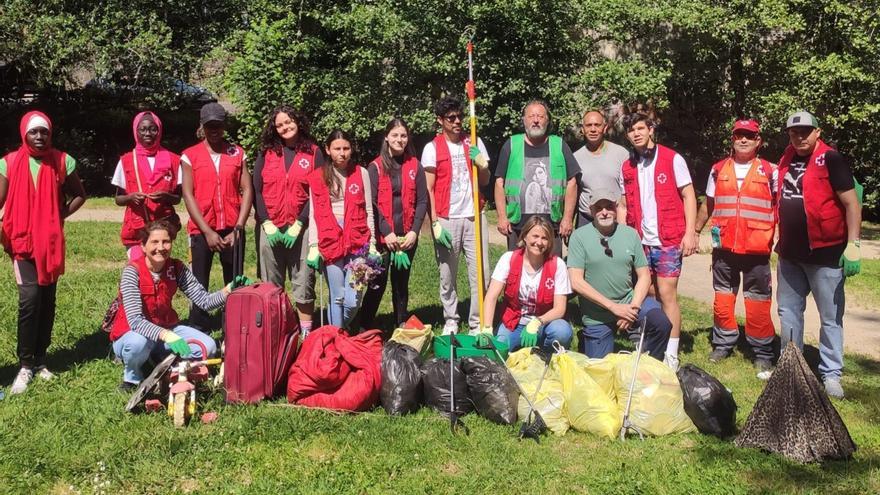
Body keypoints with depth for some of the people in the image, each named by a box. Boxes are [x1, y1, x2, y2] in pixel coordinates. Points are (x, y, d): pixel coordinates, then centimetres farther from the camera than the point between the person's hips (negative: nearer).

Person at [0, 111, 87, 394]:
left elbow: (79, 195, 12)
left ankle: (40, 360, 21)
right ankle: (25, 365, -1)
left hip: (51, 243, 2)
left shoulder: (62, 162, 0)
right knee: (29, 299, -13)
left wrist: (61, 216, -2)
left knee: (47, 300, 8)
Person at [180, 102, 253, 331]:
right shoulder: (189, 156, 3)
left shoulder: (237, 153, 7)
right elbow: (188, 195, -2)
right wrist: (207, 231, -10)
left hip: (232, 230, 1)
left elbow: (247, 190, 3)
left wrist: (238, 228, -6)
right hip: (202, 230, -1)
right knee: (199, 285, 1)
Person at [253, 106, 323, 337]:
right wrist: (267, 223, -6)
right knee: (270, 286, 8)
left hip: (301, 228, -2)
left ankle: (306, 333, 7)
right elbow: (256, 190, 5)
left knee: (304, 284, -1)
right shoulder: (267, 153, 10)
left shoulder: (313, 152, 4)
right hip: (269, 228, 2)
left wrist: (298, 225, -10)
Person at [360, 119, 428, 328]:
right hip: (382, 237, -2)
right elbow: (371, 203, -6)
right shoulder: (376, 167, 0)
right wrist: (386, 232, -14)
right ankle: (366, 327, 9)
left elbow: (422, 201, 4)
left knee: (401, 283, 11)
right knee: (377, 284, -2)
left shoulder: (415, 166, 7)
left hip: (407, 237, 3)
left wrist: (414, 231, -7)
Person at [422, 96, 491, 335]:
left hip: (474, 217, 2)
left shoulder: (474, 143, 9)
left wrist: (482, 164, -10)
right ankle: (450, 321, 18)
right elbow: (429, 190, -1)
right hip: (446, 219, -2)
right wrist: (435, 224, -9)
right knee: (447, 275, 5)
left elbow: (485, 181, 12)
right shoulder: (432, 148, 1)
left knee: (480, 272, -2)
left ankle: (477, 323, 6)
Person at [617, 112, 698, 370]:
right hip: (639, 242, 4)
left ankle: (671, 354, 2)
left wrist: (690, 233, -11)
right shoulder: (627, 168, 12)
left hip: (668, 241, -4)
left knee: (667, 295, -5)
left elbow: (688, 196, -2)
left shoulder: (673, 159, -1)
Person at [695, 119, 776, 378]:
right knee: (723, 296, 10)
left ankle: (763, 353, 12)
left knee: (758, 301, 1)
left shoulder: (769, 171, 2)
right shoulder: (718, 170, 9)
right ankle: (723, 343, 25)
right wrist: (695, 232, 14)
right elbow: (708, 205, 16)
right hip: (724, 246, 3)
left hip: (757, 249, -2)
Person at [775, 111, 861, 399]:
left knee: (831, 317, 3)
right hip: (790, 254, 7)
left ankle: (831, 374, 12)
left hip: (825, 253, -7)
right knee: (788, 311, 14)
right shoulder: (786, 160, 10)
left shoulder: (831, 160, -10)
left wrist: (853, 245, -19)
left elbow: (851, 203, -12)